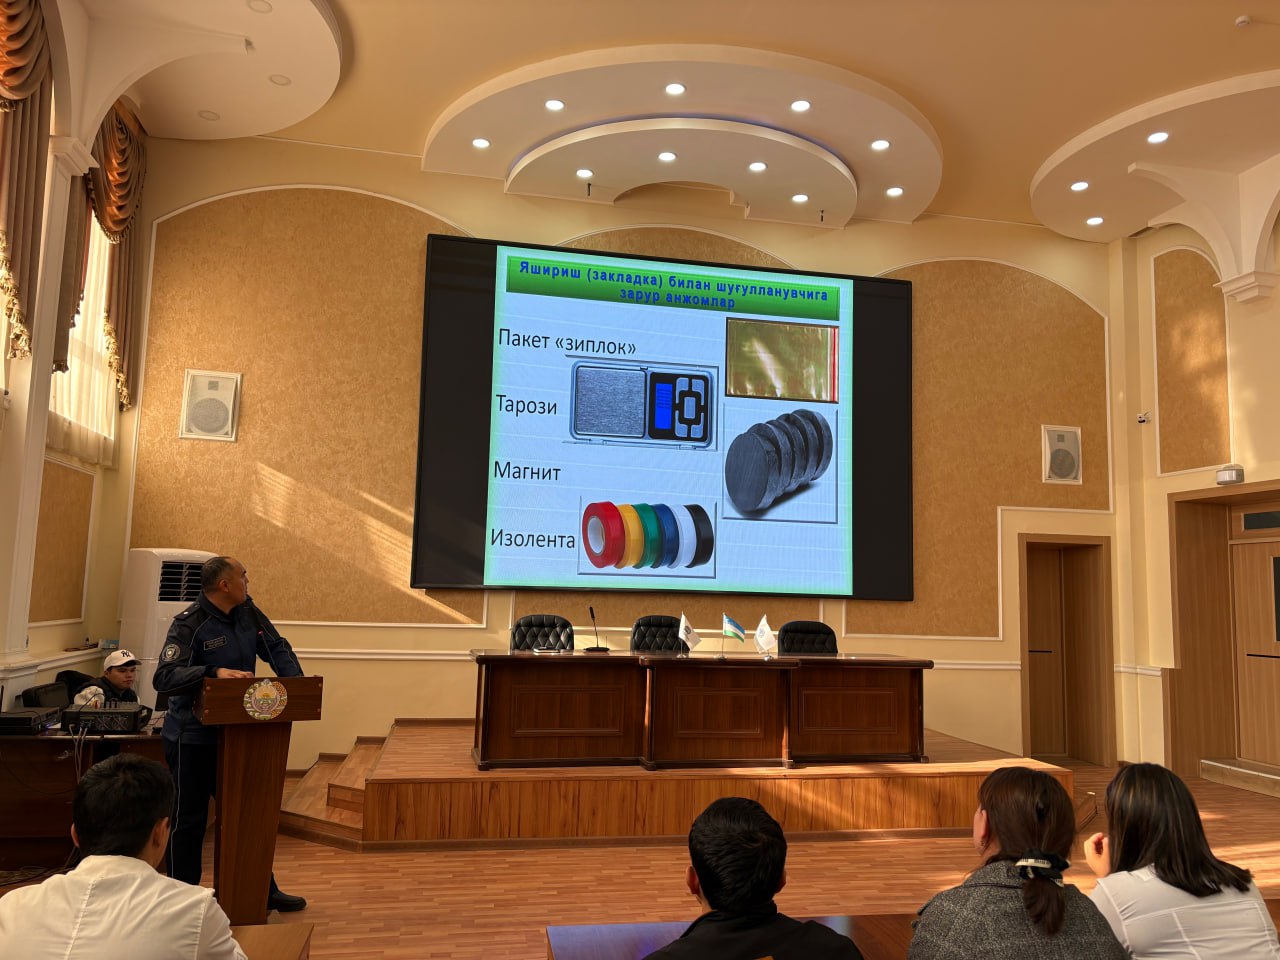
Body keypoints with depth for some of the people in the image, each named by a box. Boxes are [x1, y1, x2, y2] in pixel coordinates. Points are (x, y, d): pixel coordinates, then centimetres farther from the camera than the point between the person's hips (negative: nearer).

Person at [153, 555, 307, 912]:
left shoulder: (246, 612, 1)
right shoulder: (189, 624, -20)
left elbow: (277, 648, 7)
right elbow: (165, 676, -29)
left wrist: (296, 682, -9)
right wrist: (214, 672, -41)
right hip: (192, 739, -7)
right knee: (188, 821, 7)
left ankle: (264, 891, 30)